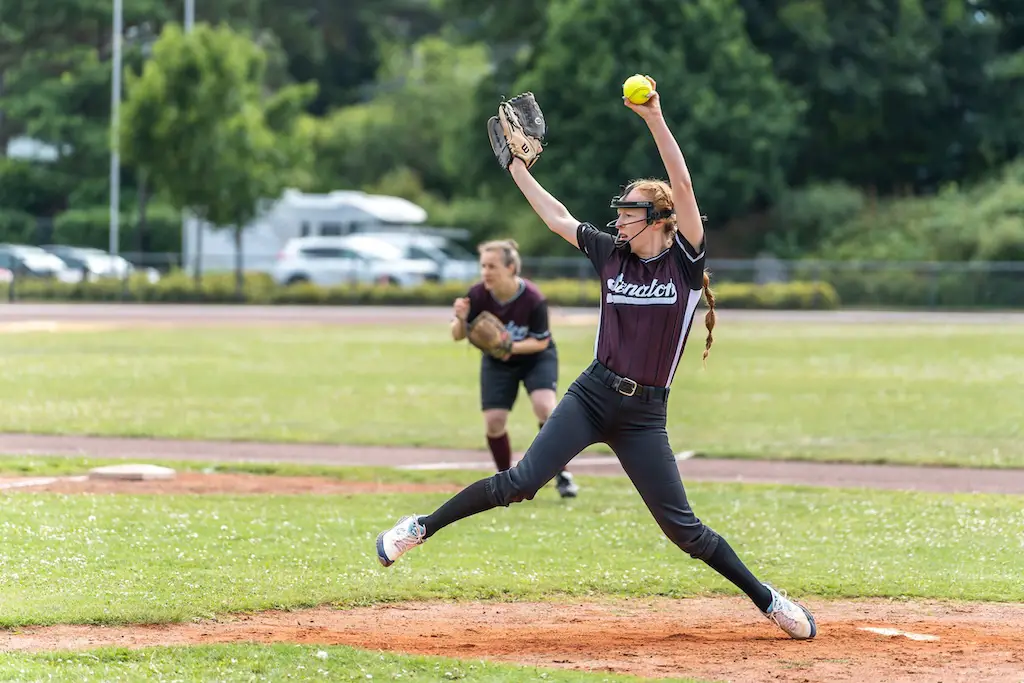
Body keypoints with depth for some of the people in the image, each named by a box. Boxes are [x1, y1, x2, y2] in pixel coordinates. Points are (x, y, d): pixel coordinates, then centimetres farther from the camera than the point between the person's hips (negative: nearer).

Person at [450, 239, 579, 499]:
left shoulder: (533, 299, -30)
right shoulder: (477, 295, -22)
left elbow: (541, 341, -19)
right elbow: (458, 336, -12)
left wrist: (513, 347, -37)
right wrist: (461, 320, -35)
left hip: (536, 356, -3)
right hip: (497, 362, 3)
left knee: (545, 406, -25)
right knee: (494, 421, -5)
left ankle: (562, 475, -12)